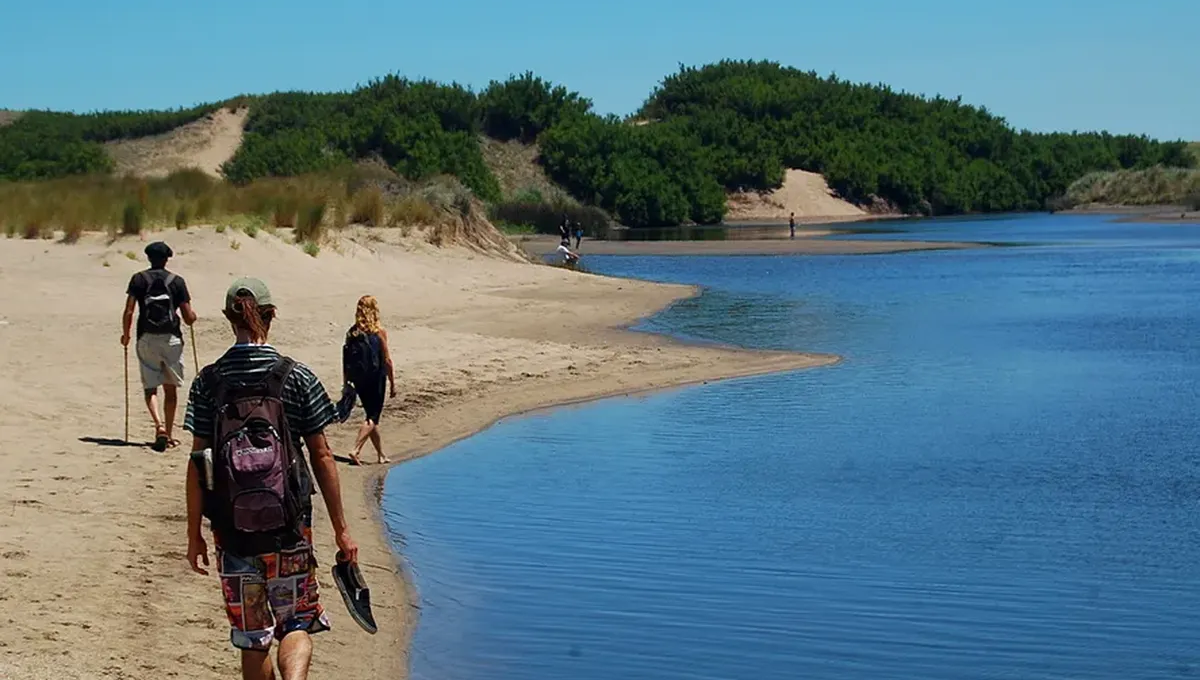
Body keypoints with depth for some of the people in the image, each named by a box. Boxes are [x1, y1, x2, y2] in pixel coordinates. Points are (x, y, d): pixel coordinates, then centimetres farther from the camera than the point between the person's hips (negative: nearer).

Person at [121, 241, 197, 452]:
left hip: (147, 339, 0)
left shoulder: (138, 279, 1)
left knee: (150, 387, 5)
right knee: (170, 388, 12)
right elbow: (188, 318, -1)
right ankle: (169, 434, 16)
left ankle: (159, 425, -19)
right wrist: (193, 316, 22)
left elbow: (128, 312, -6)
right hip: (172, 338, 0)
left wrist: (125, 334, 9)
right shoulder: (177, 281, 1)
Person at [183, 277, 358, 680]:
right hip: (290, 529, -1)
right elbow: (322, 457, -3)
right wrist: (341, 530, 3)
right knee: (296, 625, 12)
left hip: (232, 530, 1)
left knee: (252, 639, 14)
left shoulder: (208, 382, -2)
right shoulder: (296, 378, -5)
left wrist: (194, 534, 7)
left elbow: (197, 463, -2)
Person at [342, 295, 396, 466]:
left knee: (372, 415, 16)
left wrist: (346, 383, 12)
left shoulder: (352, 332, 2)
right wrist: (393, 384, -2)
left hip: (358, 380, 5)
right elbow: (387, 360, -9)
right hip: (375, 379, -5)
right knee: (373, 417, 2)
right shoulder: (379, 332, -10)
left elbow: (345, 360, 4)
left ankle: (381, 455, 23)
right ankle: (356, 450, -15)